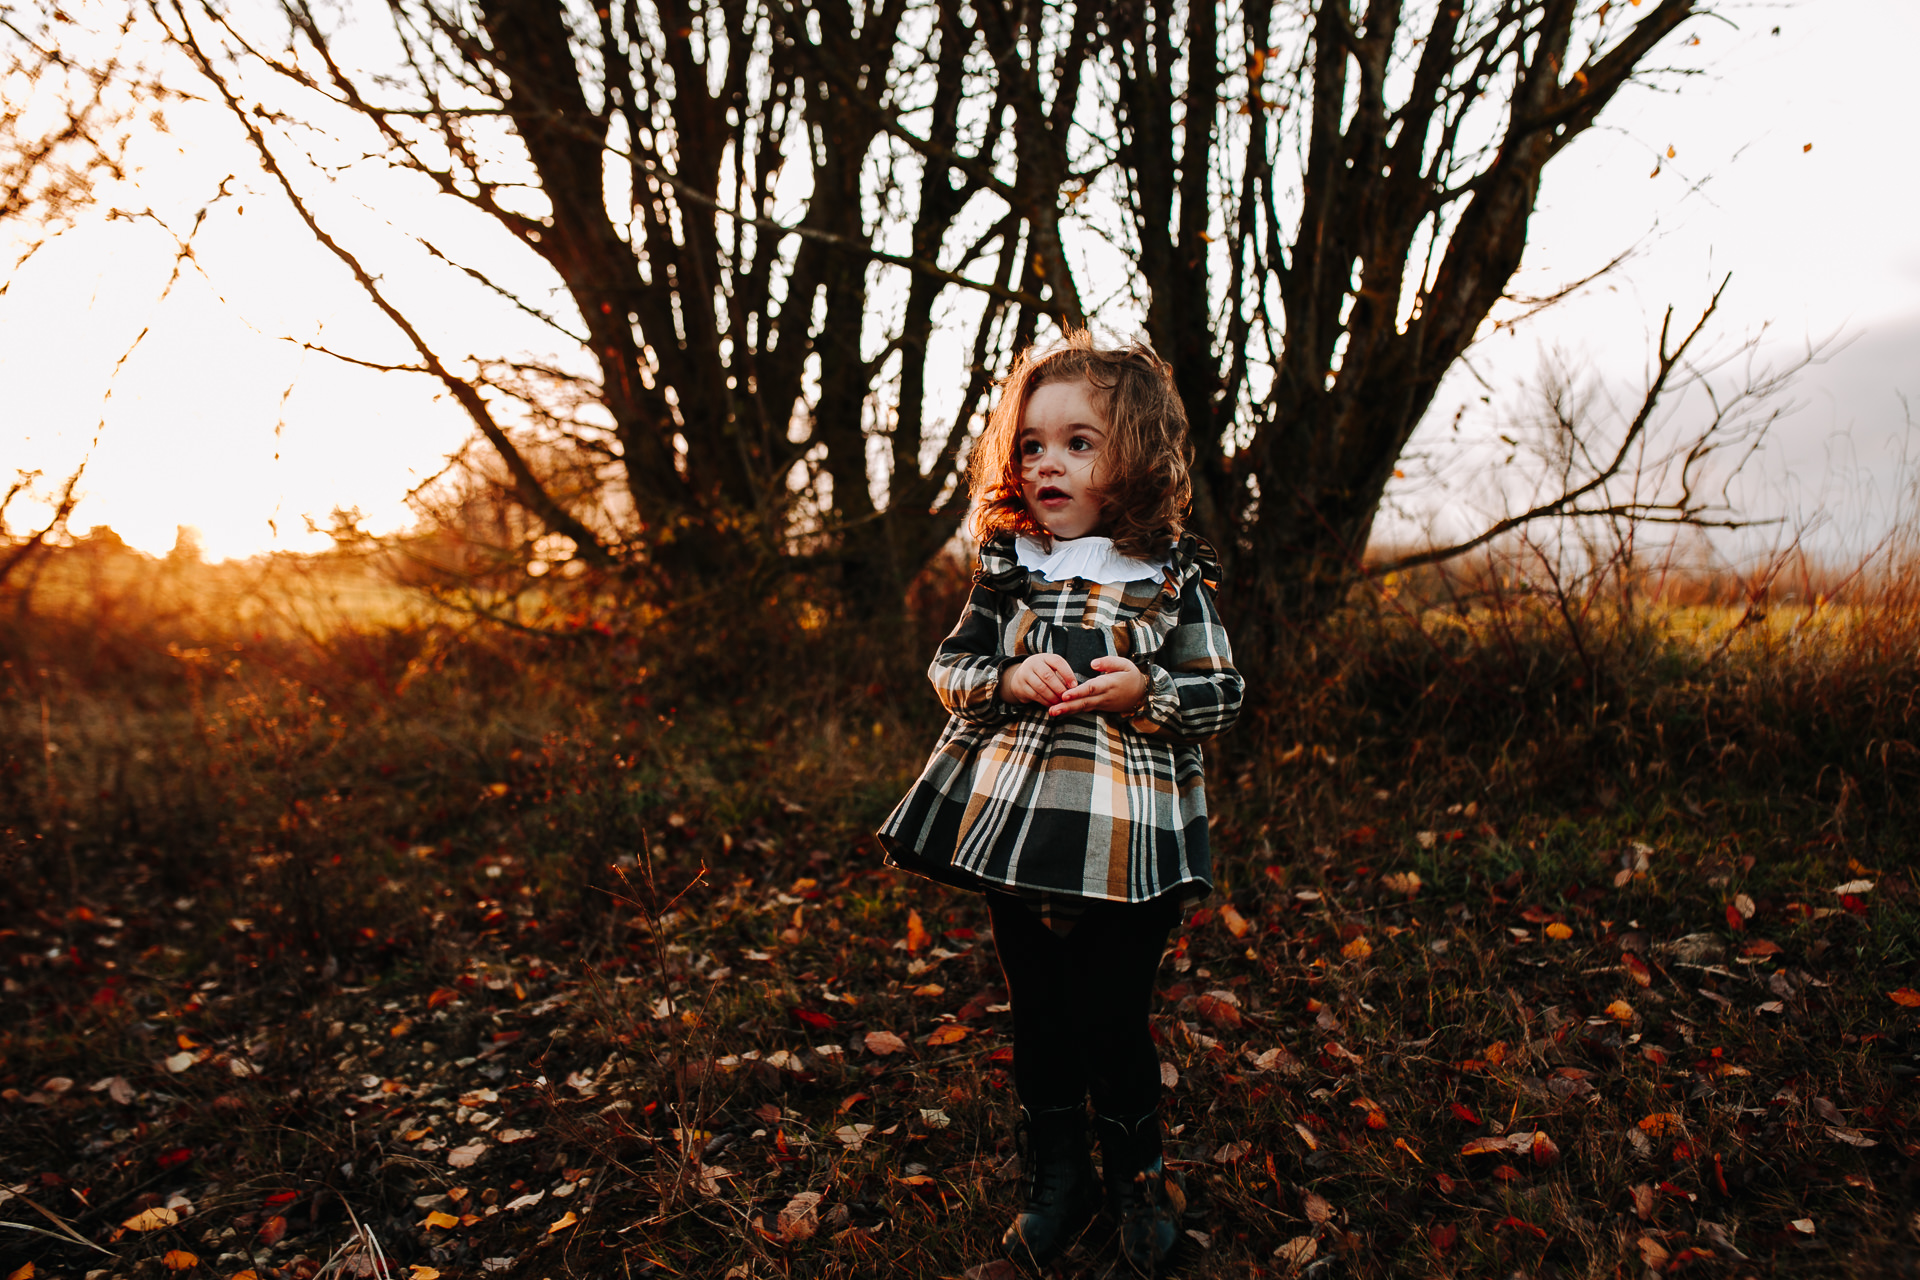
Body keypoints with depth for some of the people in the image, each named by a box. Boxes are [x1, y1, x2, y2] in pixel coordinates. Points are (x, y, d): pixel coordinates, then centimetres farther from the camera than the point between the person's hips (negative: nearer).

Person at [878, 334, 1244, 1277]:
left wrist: (1145, 690, -18)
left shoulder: (1173, 576, -3)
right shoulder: (1005, 568, 3)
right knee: (1039, 1015, 14)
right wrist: (1008, 678, -13)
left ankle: (1138, 1179, 33)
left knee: (1110, 1017, 5)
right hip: (1016, 826, 3)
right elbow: (949, 666, 7)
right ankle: (1055, 1180, 36)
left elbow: (1221, 692, 1)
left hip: (1128, 838, -2)